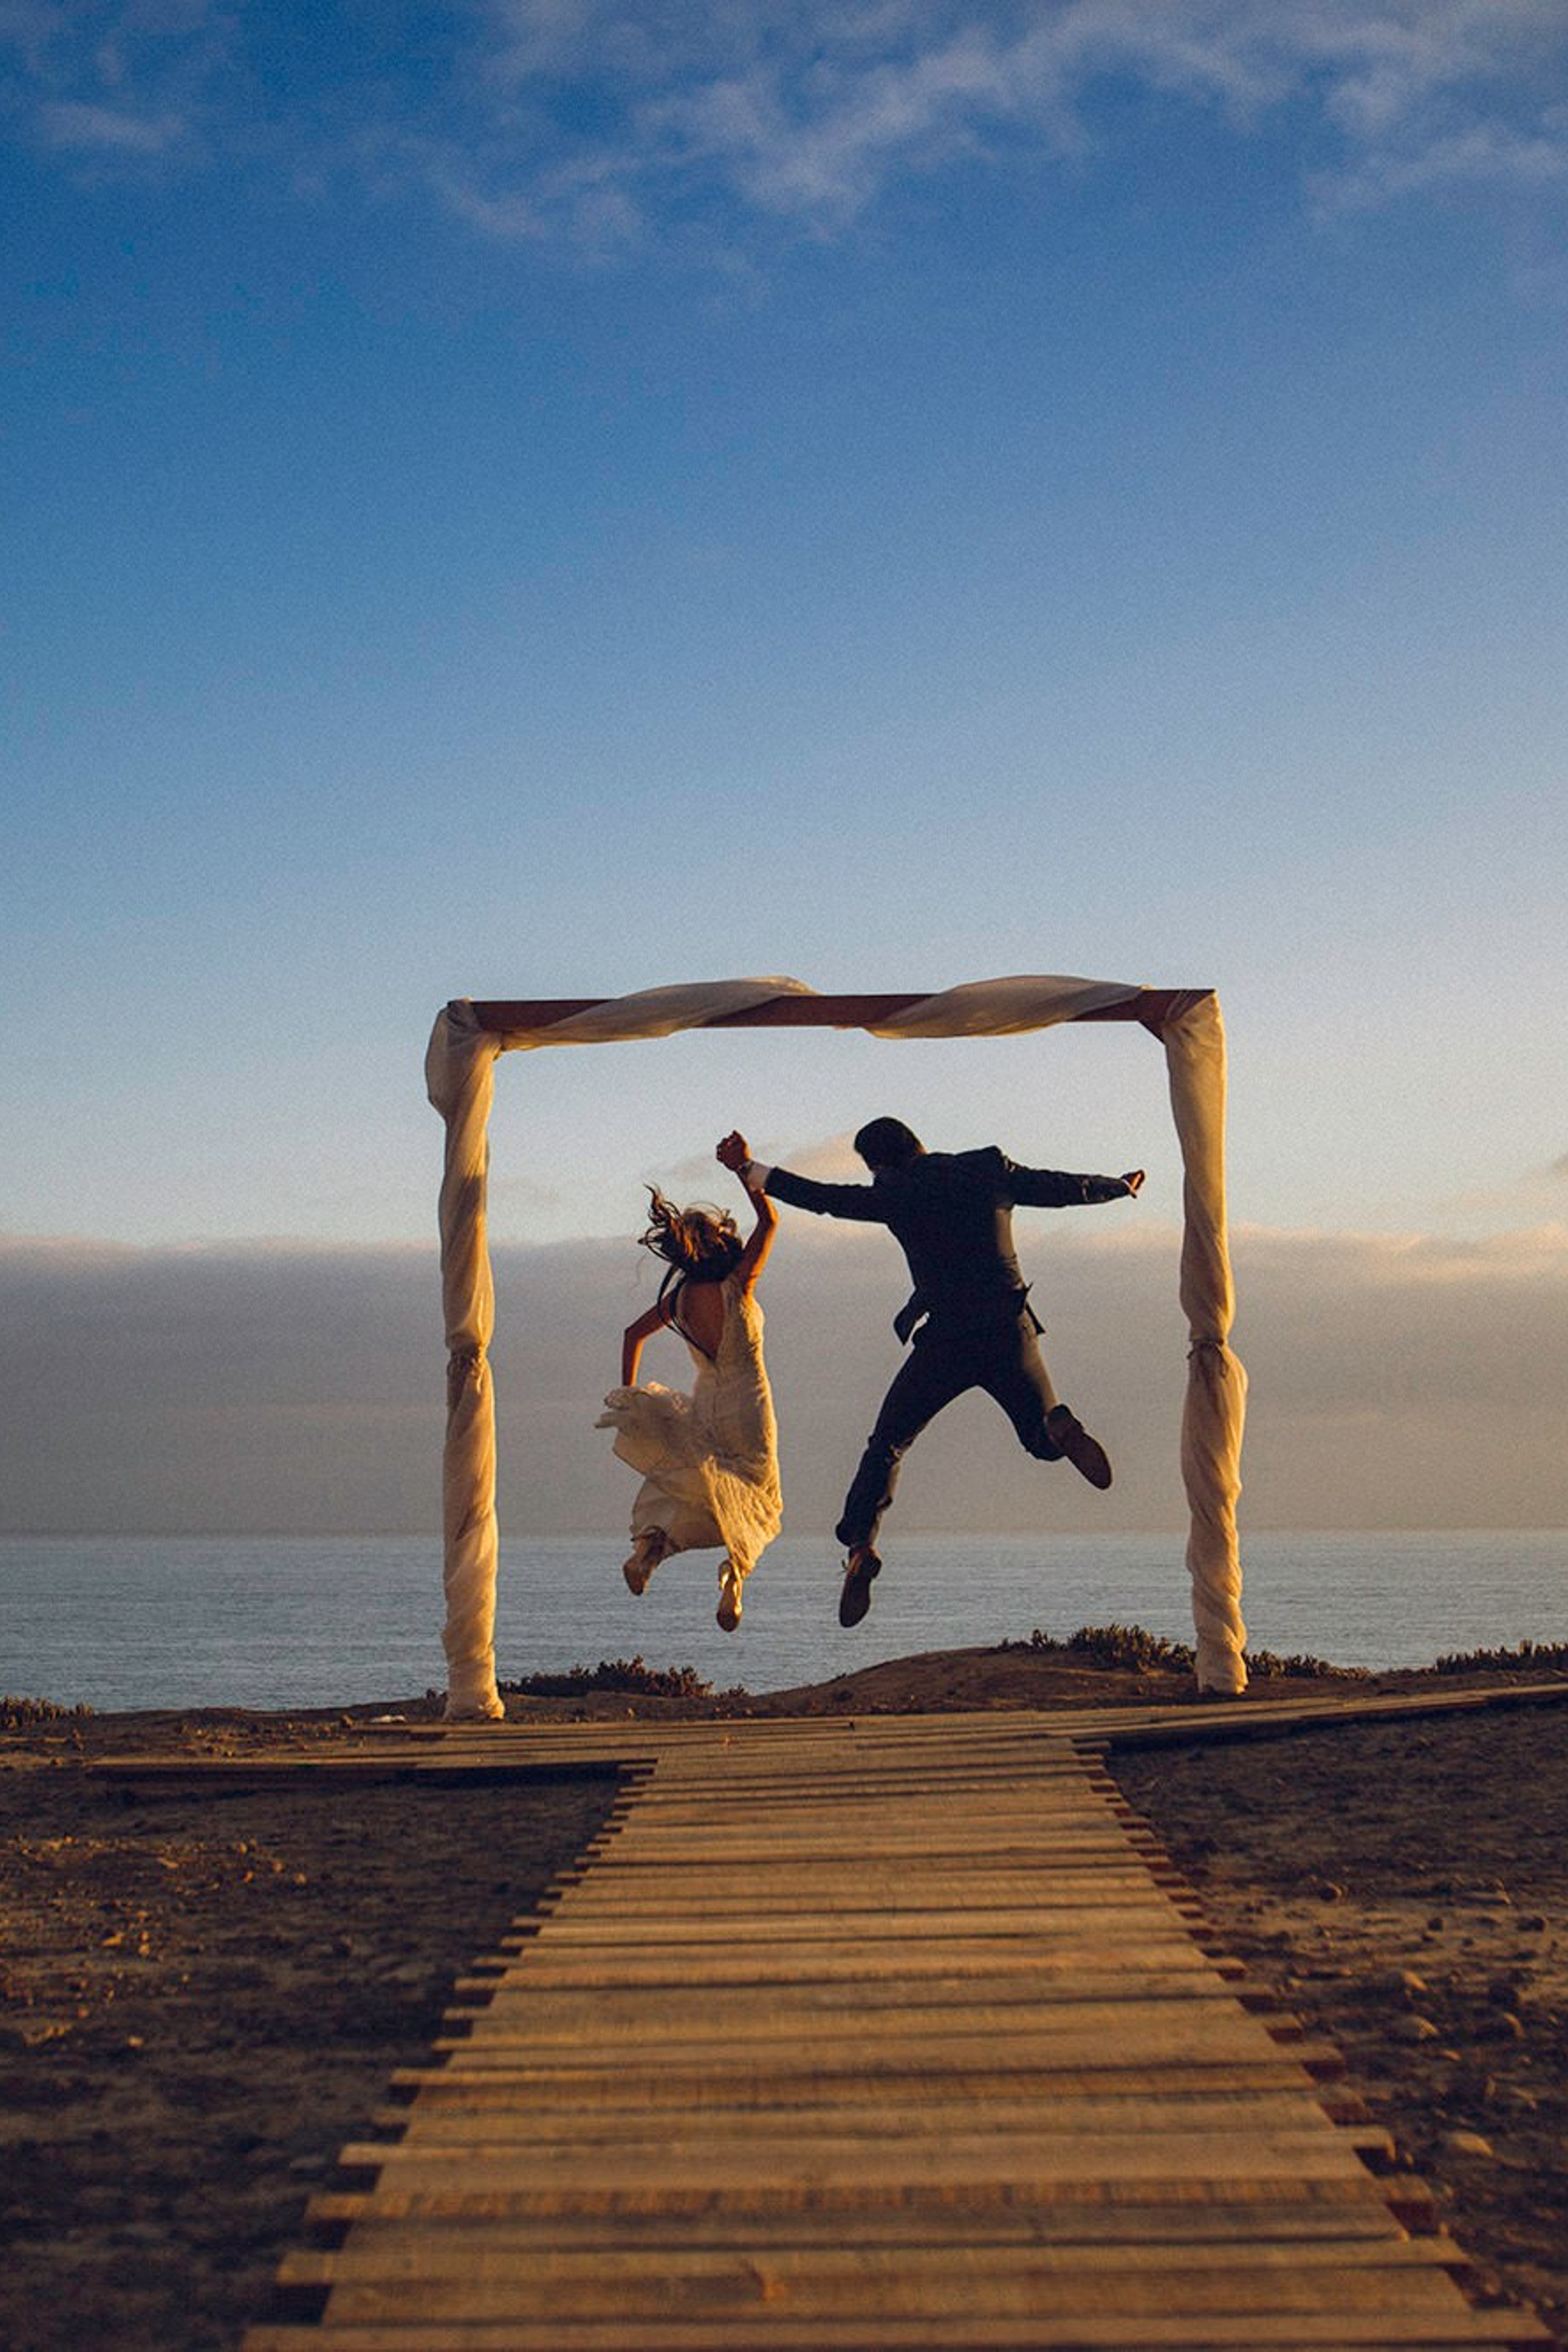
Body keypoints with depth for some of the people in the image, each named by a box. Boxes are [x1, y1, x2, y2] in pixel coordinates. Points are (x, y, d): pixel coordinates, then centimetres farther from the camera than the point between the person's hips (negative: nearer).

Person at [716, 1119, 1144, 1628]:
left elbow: (822, 1197, 4)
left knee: (886, 1446, 11)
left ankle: (861, 1544, -7)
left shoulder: (896, 1194, 0)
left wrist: (749, 1170, 16)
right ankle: (1060, 1427, -21)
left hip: (944, 1340, -2)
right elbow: (1067, 1189, 12)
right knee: (1044, 1442, 16)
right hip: (1009, 1333, 2)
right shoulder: (991, 1171, 6)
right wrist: (1121, 1186, 31)